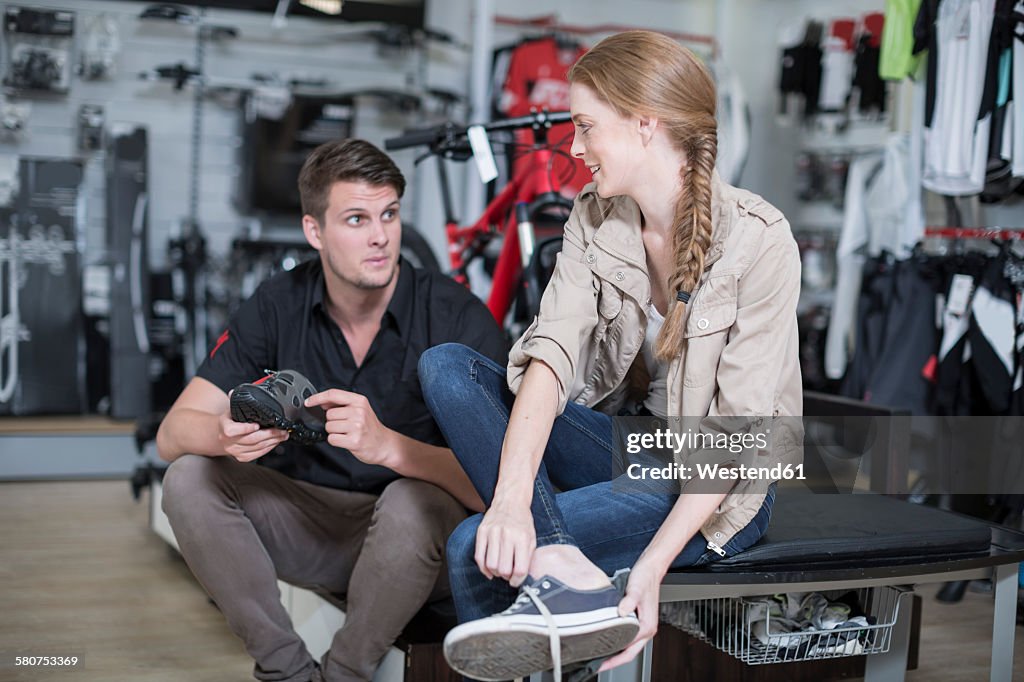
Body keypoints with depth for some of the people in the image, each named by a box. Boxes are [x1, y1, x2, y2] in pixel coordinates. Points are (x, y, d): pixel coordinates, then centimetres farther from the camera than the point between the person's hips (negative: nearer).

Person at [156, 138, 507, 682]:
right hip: (312, 522, 4)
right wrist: (228, 436, -33)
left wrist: (387, 445, -45)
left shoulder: (457, 316, -18)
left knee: (415, 505, -36)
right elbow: (173, 434, -8)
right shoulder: (279, 304, -6)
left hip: (413, 536, -3)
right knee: (189, 478, -16)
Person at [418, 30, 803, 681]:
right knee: (446, 366, -20)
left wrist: (652, 568, -30)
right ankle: (561, 567, -34)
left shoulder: (758, 242, -19)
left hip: (717, 491, -7)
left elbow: (741, 431, -21)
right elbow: (552, 352, -16)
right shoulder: (594, 220, -2)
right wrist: (512, 498, -33)